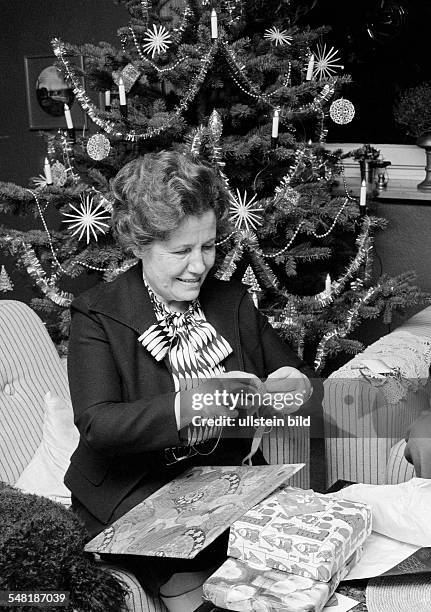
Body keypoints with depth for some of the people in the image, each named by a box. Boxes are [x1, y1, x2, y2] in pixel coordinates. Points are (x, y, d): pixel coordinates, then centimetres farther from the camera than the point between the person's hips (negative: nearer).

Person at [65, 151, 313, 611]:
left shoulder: (233, 301, 8)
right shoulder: (97, 315, -7)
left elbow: (288, 369, 16)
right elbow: (97, 426, -18)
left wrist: (290, 383, -10)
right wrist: (183, 408, -34)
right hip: (137, 491, -4)